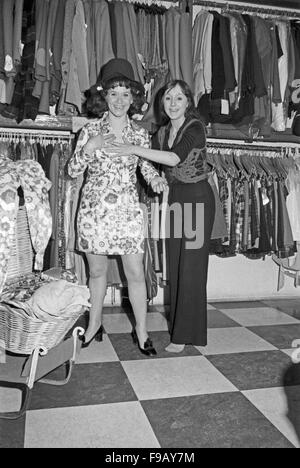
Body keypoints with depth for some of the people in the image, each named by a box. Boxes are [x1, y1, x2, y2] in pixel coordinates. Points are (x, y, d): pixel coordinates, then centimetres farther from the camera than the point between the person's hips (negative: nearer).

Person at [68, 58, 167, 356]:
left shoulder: (140, 134, 4)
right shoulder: (90, 130, 1)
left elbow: (147, 167, 10)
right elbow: (73, 171, 0)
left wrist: (156, 179, -11)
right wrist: (88, 148, -16)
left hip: (127, 210, 0)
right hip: (94, 208, 0)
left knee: (135, 273, -1)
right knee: (97, 271, 11)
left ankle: (141, 331, 16)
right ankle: (94, 324, 30)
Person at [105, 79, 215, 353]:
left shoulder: (195, 127, -11)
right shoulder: (163, 132, 11)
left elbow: (175, 158, -26)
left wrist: (134, 150, -25)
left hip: (197, 198, -7)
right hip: (175, 197, 7)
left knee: (191, 267, -3)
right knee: (174, 266, 9)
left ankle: (186, 334, 8)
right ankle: (179, 326, 23)